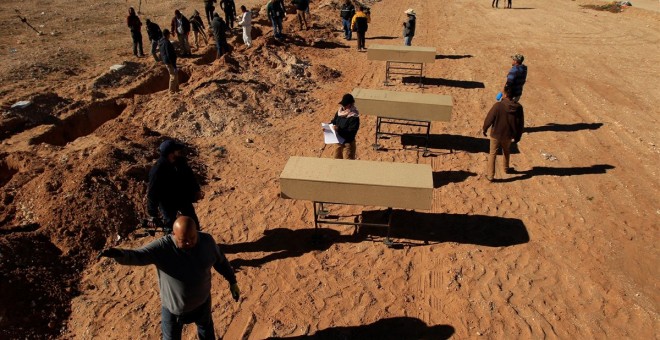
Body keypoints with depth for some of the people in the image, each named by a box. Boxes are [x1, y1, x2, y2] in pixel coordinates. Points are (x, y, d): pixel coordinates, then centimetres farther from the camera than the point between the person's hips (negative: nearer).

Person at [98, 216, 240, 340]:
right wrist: (119, 254, -65)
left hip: (202, 302, 3)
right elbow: (136, 256, -43)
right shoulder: (162, 247, -29)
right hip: (174, 307, -2)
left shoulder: (206, 240, -19)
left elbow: (220, 260, -2)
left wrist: (232, 281, 5)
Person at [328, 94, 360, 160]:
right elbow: (334, 121, 14)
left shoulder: (354, 117, -24)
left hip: (348, 144, -8)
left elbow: (351, 133, -28)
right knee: (337, 159, 25)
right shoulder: (340, 111, -1)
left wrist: (339, 130, -38)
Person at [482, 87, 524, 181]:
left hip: (496, 134, -3)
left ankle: (490, 175, 13)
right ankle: (505, 169, 47)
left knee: (492, 154, 11)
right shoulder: (518, 108, -11)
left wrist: (484, 129, 5)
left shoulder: (498, 105, -22)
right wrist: (517, 137, 11)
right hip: (508, 135, 3)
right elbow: (520, 124, -2)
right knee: (506, 152, 28)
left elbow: (489, 118, -13)